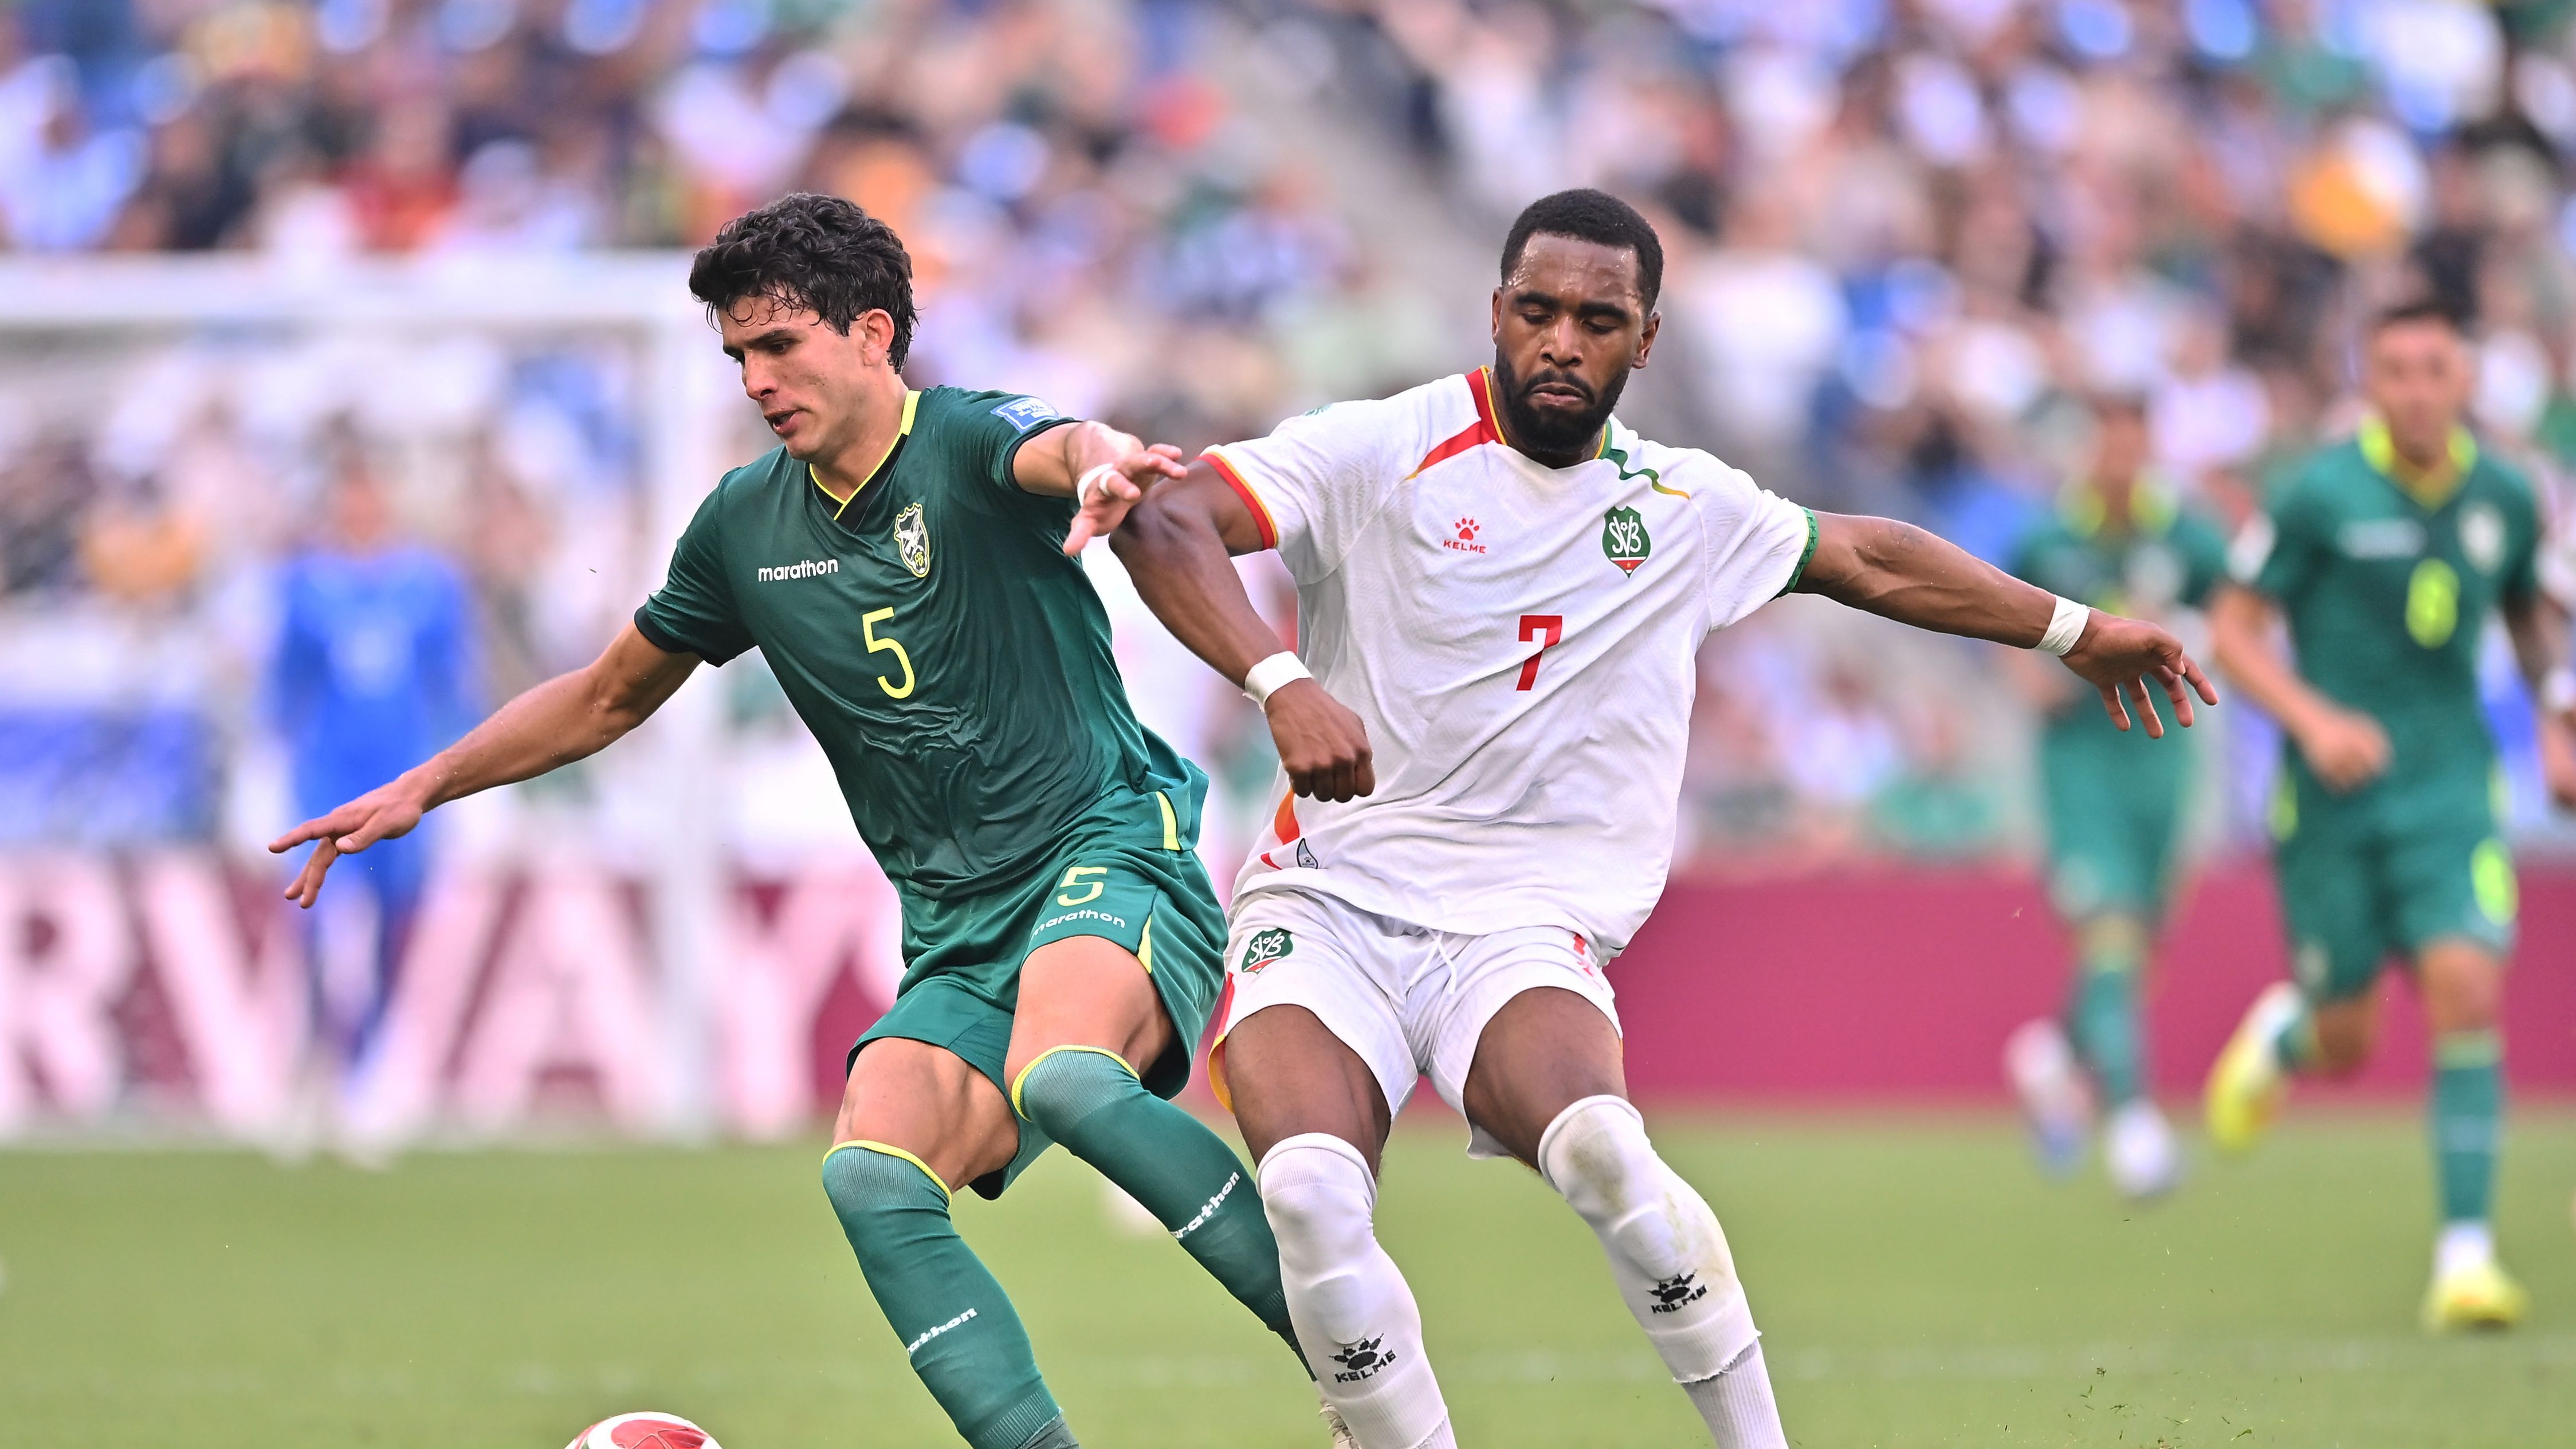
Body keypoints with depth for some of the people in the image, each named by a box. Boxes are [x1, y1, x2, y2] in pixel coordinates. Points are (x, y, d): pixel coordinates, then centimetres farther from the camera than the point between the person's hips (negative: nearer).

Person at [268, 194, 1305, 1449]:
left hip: (1110, 854, -6)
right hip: (957, 933, 6)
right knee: (871, 1177, -23)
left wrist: (1108, 461, -58)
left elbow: (1062, 451, -33)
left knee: (1064, 1078, -37)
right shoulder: (746, 525, 11)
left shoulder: (967, 446, -7)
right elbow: (611, 695, 27)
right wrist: (422, 789, 22)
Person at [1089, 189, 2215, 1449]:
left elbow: (1867, 561, 30)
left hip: (1521, 924, 2)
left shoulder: (1685, 508, 12)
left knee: (1600, 1153, -31)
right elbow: (1162, 521, -15)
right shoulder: (1379, 454, -2)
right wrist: (1282, 683, -29)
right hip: (1328, 903, -1)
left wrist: (2075, 632, 37)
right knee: (1311, 1197, -30)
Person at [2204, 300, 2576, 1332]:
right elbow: (2232, 631, -5)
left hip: (2452, 790, 2)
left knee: (2466, 989, -17)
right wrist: (2314, 718, -20)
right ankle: (2282, 1032, 45)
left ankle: (2465, 1256, -13)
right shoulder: (2319, 495, -10)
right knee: (2347, 1045, 5)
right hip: (2331, 796, -2)